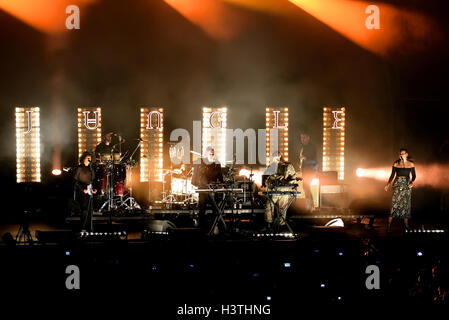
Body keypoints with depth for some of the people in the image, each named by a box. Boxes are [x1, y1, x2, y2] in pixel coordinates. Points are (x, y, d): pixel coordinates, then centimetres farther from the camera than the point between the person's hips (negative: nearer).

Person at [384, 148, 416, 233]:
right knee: (395, 203, -8)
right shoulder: (396, 164, 2)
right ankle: (389, 224, -7)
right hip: (397, 185, -1)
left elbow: (414, 175, 7)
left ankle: (406, 223, 13)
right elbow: (392, 175, 7)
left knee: (406, 203, 3)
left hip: (407, 185, 1)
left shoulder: (411, 164, 2)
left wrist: (413, 182, -13)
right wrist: (388, 185, -5)